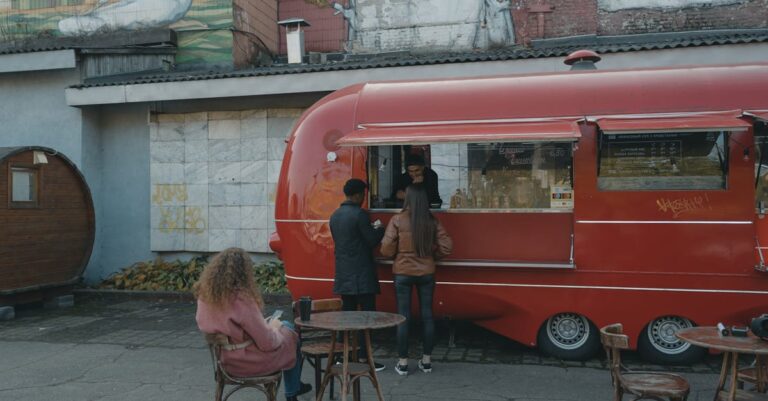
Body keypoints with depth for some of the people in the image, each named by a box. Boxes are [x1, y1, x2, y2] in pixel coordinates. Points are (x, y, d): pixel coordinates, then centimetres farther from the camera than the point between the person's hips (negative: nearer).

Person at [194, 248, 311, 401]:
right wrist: (273, 327, -2)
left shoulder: (205, 294, -9)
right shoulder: (241, 300, -31)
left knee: (285, 325, 24)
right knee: (291, 337, 20)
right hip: (249, 361, -7)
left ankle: (294, 385, 38)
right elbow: (267, 343, -24)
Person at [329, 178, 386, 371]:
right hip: (362, 275, -8)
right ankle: (364, 358, -1)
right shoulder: (359, 215, -14)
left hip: (343, 275, 8)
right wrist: (380, 229, 8)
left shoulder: (335, 216, 12)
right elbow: (372, 240, -12)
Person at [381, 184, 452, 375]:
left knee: (403, 317, 5)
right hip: (426, 273, 2)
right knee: (427, 315, 11)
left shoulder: (397, 220, -10)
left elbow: (387, 250, -8)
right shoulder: (432, 221, -2)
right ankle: (426, 360, 19)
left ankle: (403, 363, 11)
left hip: (403, 273, -2)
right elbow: (446, 247, -1)